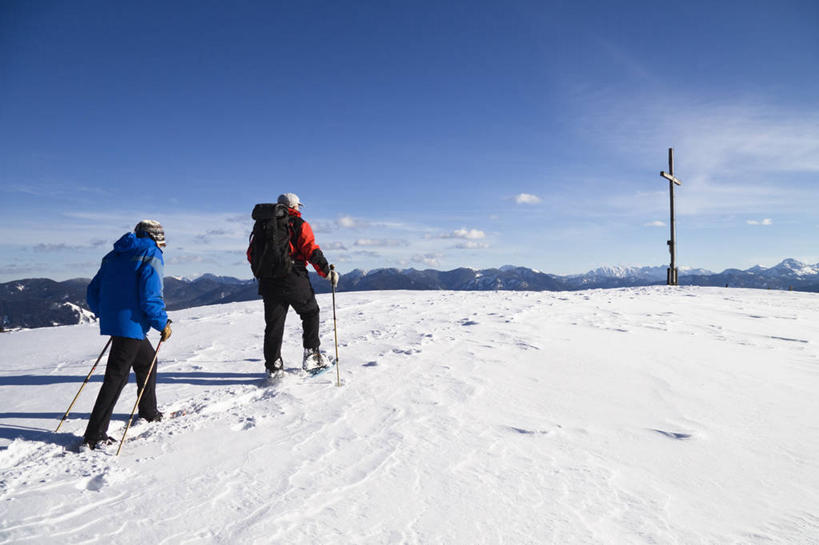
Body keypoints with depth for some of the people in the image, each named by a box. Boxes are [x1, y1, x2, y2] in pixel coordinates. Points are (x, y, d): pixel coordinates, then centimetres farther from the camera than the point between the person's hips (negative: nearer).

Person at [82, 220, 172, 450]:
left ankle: (149, 412, 35)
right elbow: (150, 297, -18)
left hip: (111, 323, 8)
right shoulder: (150, 257, -8)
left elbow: (93, 291, 15)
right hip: (131, 325, -8)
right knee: (116, 377, -5)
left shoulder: (114, 256, 15)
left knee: (147, 360, 24)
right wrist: (163, 324, -6)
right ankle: (94, 435, -4)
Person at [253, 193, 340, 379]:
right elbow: (312, 251, -10)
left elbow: (252, 253, 14)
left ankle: (273, 366, 9)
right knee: (310, 313, 15)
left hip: (269, 281, 4)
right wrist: (327, 272, -4)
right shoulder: (299, 225, 0)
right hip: (294, 280, -4)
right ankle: (311, 355, 11)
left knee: (274, 323, 9)